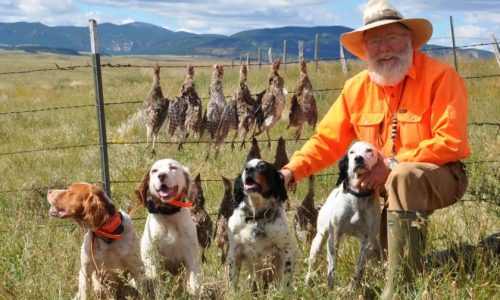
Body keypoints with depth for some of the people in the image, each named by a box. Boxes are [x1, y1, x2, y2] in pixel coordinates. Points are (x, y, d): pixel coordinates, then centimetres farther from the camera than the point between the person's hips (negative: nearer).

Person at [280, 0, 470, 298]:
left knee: (404, 178, -37)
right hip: (382, 182, 7)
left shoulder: (440, 77, -15)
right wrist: (292, 170, -14)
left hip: (441, 176, -6)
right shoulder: (357, 88, 2)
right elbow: (327, 140, 3)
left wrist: (393, 165, -24)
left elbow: (451, 142, -21)